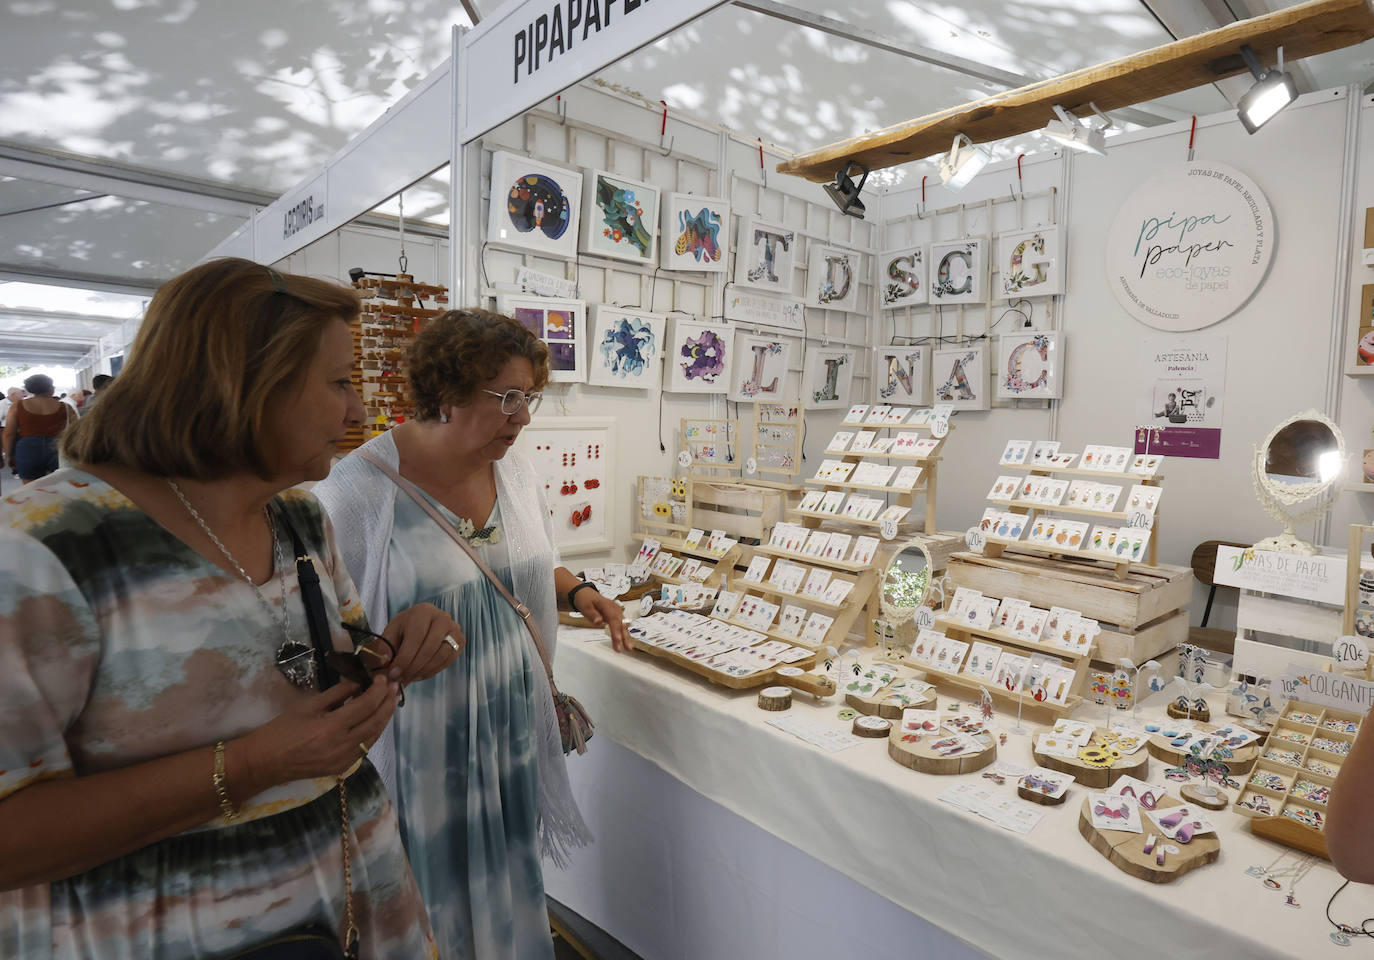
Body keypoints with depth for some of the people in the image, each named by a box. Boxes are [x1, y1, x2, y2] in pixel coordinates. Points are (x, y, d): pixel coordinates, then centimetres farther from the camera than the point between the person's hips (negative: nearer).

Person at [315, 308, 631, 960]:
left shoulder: (516, 471, 0)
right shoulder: (359, 486, -19)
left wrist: (578, 593, -2)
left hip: (511, 729, 6)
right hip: (420, 738, -5)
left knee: (505, 881, 22)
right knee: (434, 889, 14)